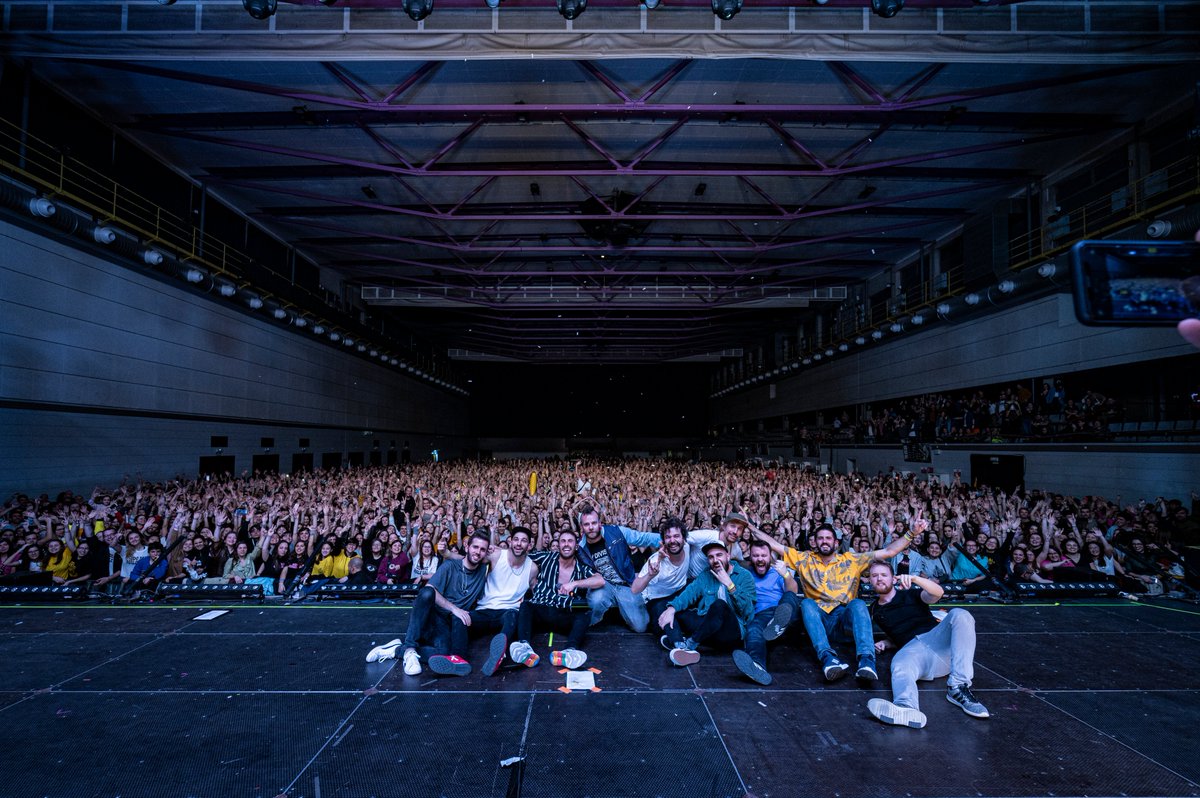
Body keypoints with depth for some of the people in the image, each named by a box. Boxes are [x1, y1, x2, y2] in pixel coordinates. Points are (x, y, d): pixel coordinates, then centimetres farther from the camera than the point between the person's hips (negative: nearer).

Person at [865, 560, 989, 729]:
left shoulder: (910, 594, 19)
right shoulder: (876, 612, 28)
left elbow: (938, 592, -2)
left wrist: (914, 579, -21)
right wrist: (885, 644, 13)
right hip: (911, 649, 0)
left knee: (959, 614, -31)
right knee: (900, 664, -37)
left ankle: (958, 687, -37)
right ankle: (907, 709, -71)